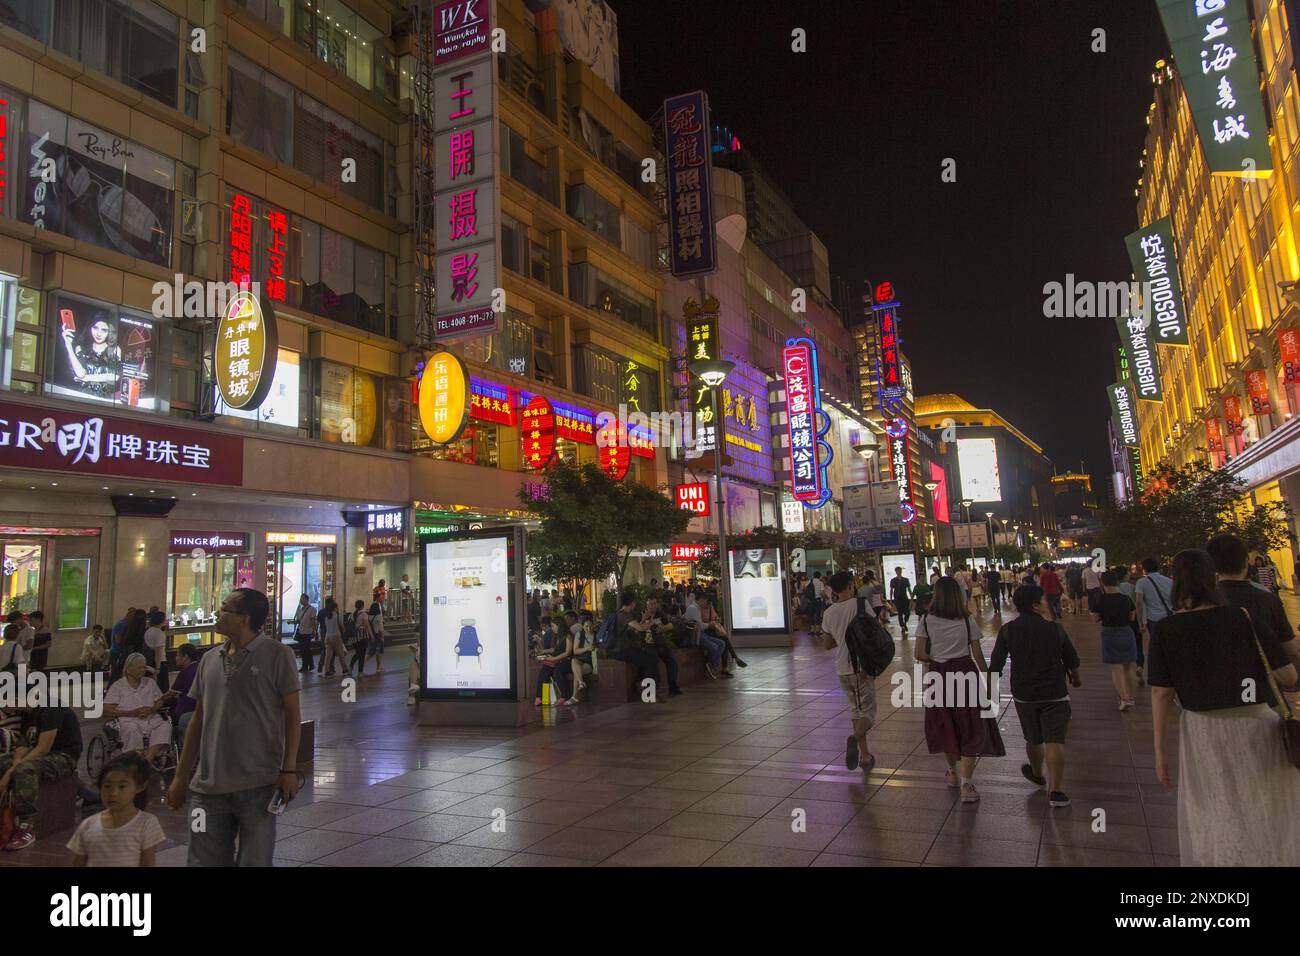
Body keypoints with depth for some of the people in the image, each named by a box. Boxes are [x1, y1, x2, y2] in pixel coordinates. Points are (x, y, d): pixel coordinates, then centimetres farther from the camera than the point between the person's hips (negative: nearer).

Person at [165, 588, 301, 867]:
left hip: (258, 785, -5)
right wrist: (181, 777, 14)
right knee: (204, 861, 12)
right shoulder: (210, 660, 9)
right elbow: (198, 720, 15)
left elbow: (292, 714, -6)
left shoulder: (277, 655, -7)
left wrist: (289, 770, -12)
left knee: (255, 860, 5)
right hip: (209, 786, 5)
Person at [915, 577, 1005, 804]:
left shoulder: (927, 621, -5)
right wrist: (987, 677, 10)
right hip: (965, 673, -1)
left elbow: (919, 654, -6)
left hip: (938, 675, 1)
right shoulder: (968, 621, -6)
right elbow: (978, 655, -3)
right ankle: (966, 783, -5)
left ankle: (952, 772, 36)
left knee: (945, 726, 19)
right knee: (971, 729, 5)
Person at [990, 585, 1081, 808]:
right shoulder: (1055, 629, -6)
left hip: (1024, 694, 2)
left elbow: (996, 664, -2)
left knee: (1033, 739, 20)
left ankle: (1037, 774, 42)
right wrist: (1075, 677, 27)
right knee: (1055, 740, -4)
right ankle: (1056, 790, -11)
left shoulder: (1008, 630, -6)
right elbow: (1072, 660, 6)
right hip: (1055, 693, -2)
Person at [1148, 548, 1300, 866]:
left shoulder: (1164, 630, -9)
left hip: (1202, 732, 0)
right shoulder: (1245, 618, -8)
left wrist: (1160, 750, -1)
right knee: (1271, 822, 21)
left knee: (1213, 825, 18)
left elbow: (1161, 694, -8)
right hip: (1256, 727, 0)